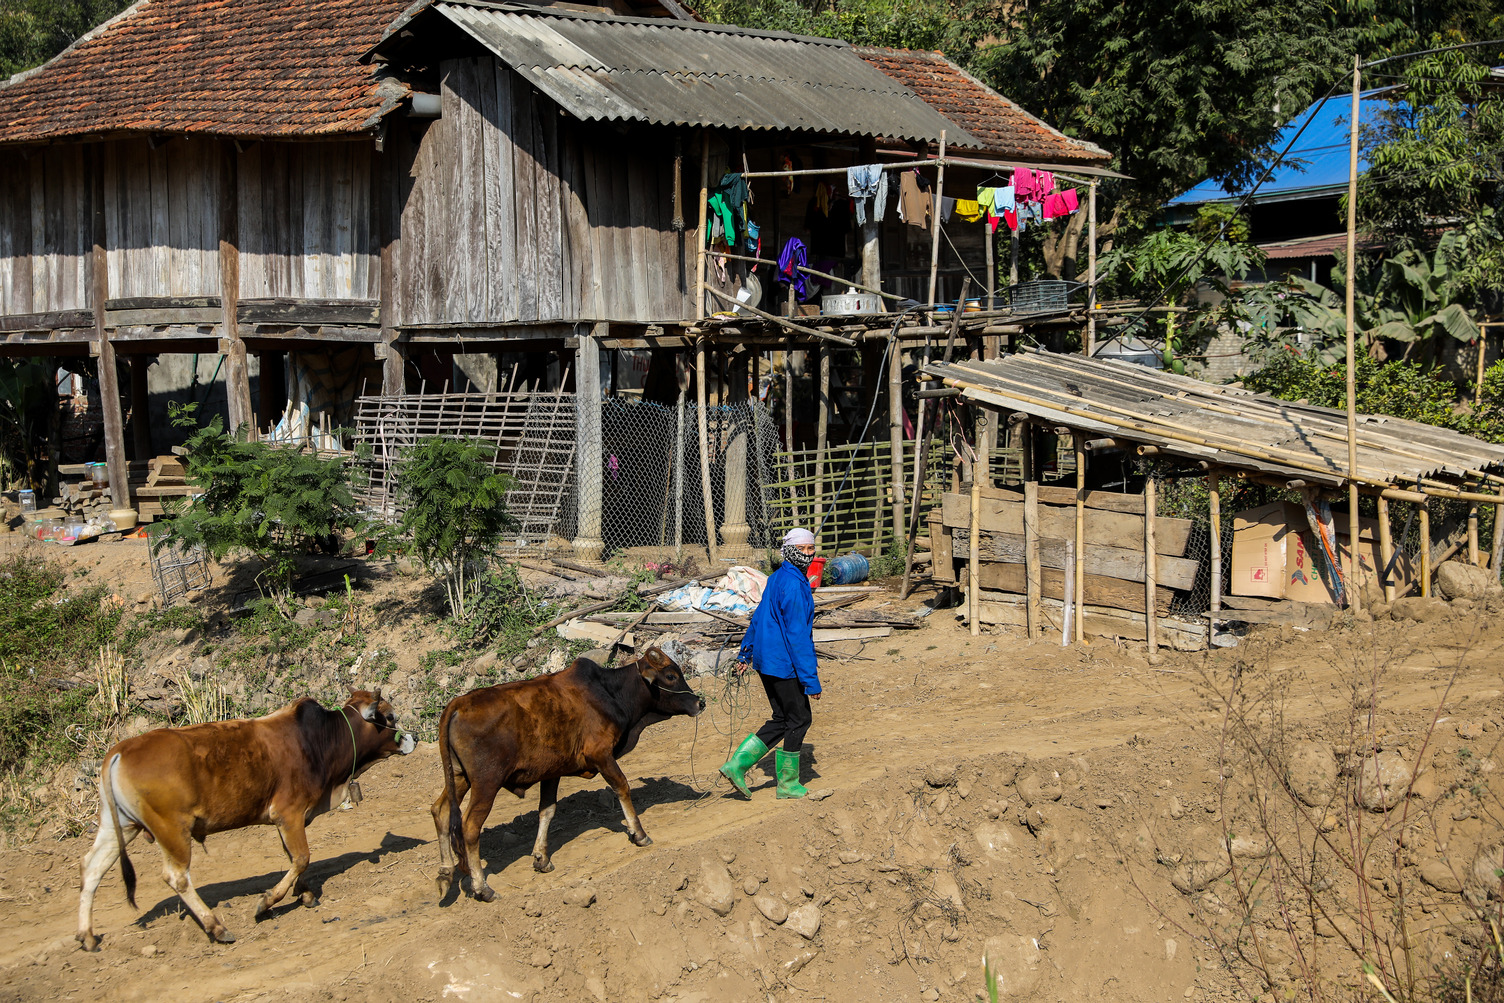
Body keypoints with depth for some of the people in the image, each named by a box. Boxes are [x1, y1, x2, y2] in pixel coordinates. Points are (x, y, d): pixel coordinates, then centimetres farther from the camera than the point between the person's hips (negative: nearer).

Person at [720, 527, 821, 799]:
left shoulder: (777, 578, 11)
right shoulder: (793, 585, -20)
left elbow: (759, 617, 22)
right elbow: (797, 635, -23)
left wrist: (745, 653, 31)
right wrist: (811, 679, -22)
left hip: (766, 662, 10)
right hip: (784, 665, -10)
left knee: (781, 720, 15)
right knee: (799, 720, 4)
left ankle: (737, 765, 10)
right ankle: (788, 784, 14)